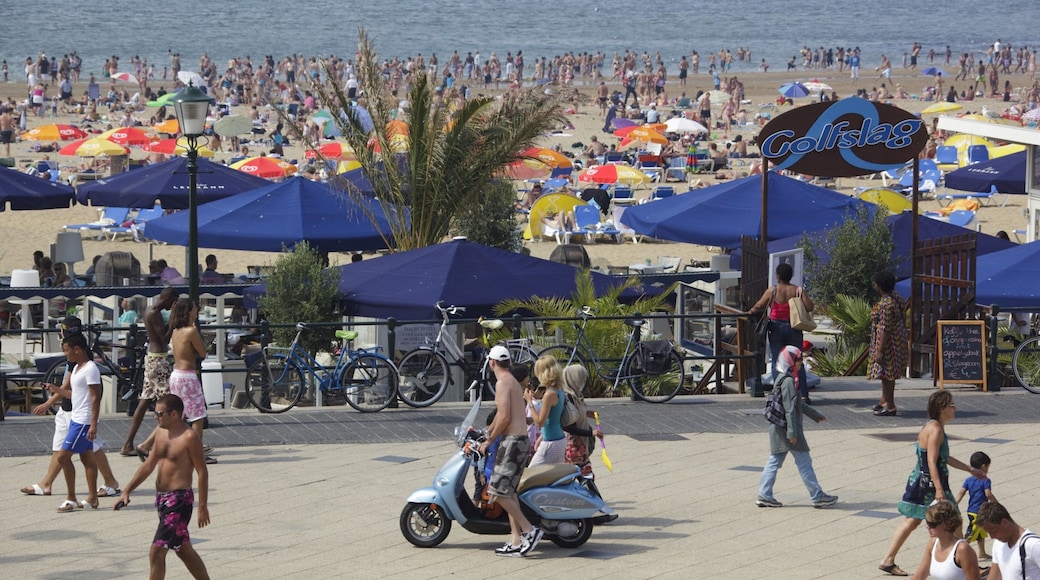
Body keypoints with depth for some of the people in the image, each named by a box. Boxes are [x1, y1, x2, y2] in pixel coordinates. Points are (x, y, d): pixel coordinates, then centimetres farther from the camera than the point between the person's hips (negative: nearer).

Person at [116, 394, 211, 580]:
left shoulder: (189, 438, -14)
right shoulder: (161, 434, 10)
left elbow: (202, 472, -13)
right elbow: (148, 466, 17)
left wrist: (203, 507, -14)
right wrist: (127, 491, 12)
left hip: (179, 499, -9)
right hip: (161, 497, 9)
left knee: (156, 552, -11)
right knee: (183, 550, 17)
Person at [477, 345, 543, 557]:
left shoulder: (503, 382, -12)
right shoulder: (512, 381, 19)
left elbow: (504, 417, -19)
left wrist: (489, 441, -10)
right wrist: (487, 432, 34)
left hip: (512, 441, -10)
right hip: (521, 439, 10)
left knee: (497, 491, -11)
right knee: (508, 492, 10)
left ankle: (529, 530, -12)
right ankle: (516, 540, 7)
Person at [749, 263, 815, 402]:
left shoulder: (772, 291, -7)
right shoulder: (797, 291, -4)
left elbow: (759, 307, -2)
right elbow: (810, 307, -11)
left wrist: (750, 312, 18)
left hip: (777, 329, -2)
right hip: (794, 328, 2)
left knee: (777, 362, 4)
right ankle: (804, 394, 3)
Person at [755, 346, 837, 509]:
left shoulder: (782, 379, 15)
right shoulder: (789, 381, -17)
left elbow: (799, 404, 26)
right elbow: (790, 408, -21)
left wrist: (815, 415, 32)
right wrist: (792, 432, -22)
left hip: (778, 429, 10)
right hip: (786, 428, -10)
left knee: (774, 461, 10)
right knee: (804, 462, -3)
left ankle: (764, 495, 9)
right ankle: (817, 496, 1)